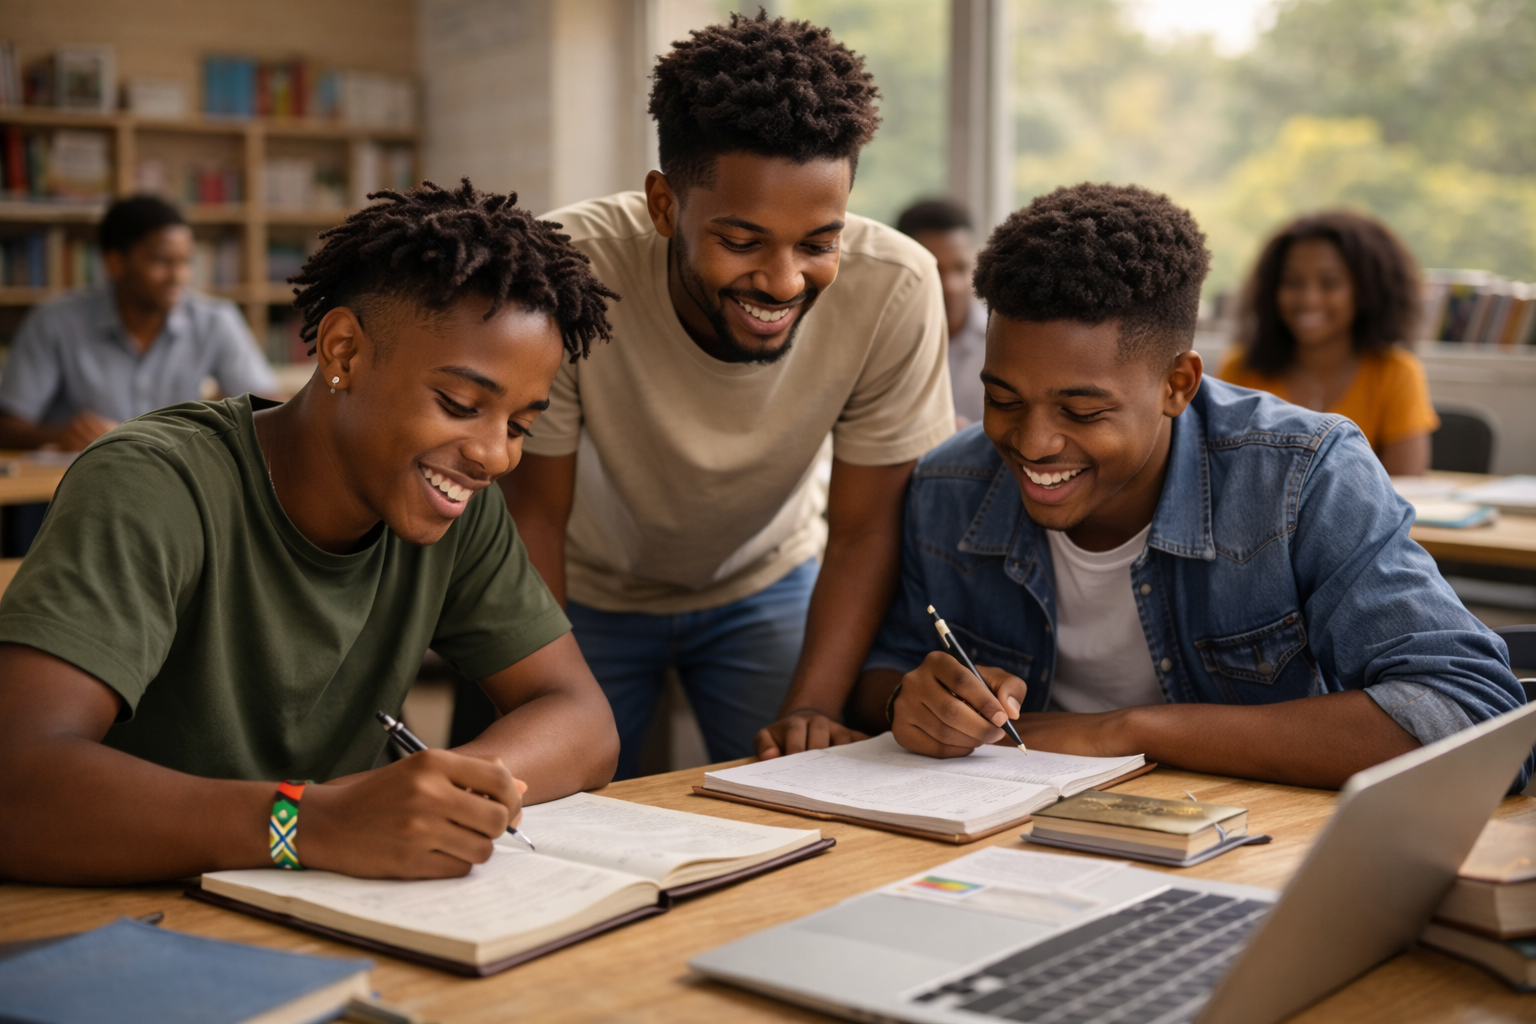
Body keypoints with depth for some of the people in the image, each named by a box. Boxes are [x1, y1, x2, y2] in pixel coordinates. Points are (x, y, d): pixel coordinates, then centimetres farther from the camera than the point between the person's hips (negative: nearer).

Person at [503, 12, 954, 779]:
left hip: (765, 582, 1)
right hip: (590, 590, -1)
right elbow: (537, 513, -20)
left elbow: (864, 528, -17)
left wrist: (810, 710, -27)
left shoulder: (895, 289, -29)